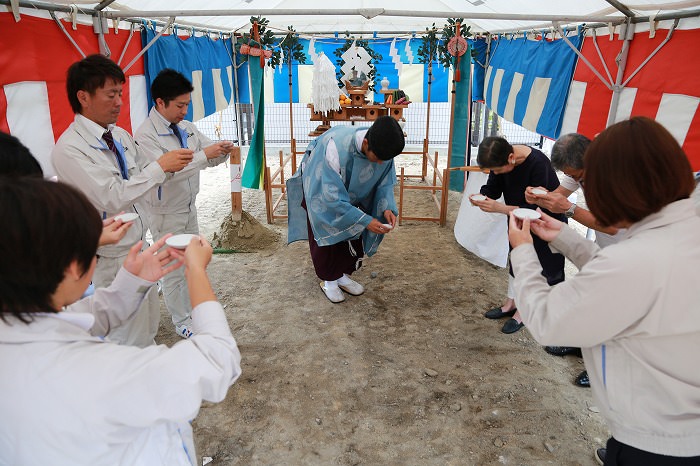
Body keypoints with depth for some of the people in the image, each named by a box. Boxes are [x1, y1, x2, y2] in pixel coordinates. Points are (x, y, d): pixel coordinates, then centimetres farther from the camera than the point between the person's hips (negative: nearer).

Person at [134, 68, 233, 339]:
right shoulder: (145, 136, -20)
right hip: (166, 215, -7)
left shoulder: (187, 128, 2)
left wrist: (222, 151, -16)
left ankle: (194, 311, 38)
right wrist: (204, 154, -32)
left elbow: (210, 158, 7)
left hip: (189, 208, 7)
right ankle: (181, 322, 25)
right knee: (173, 271, 8)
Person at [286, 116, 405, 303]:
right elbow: (332, 197, -40)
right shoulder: (336, 147, -45)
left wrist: (387, 208, -30)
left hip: (352, 189, 5)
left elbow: (385, 182, -12)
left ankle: (342, 275, 25)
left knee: (353, 232, 6)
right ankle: (329, 280, 18)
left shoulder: (382, 148, -28)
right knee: (327, 234, 0)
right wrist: (365, 220, -42)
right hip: (320, 185, -5)